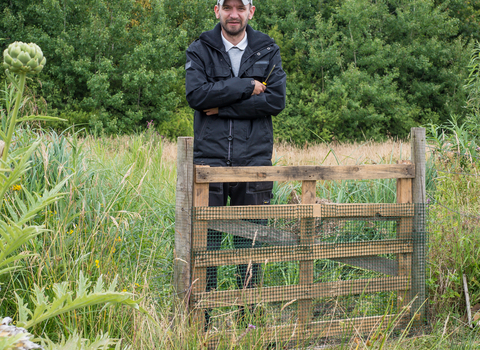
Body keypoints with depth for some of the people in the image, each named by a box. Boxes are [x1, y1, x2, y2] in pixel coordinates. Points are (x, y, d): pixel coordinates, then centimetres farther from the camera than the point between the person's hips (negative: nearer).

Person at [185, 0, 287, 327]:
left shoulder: (268, 51, 9)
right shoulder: (200, 51, 6)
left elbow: (277, 100, -4)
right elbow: (197, 94, -11)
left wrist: (223, 106, -9)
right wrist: (247, 87, -12)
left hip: (254, 160, 1)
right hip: (210, 158, -1)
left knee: (250, 243, 6)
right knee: (205, 241, -1)